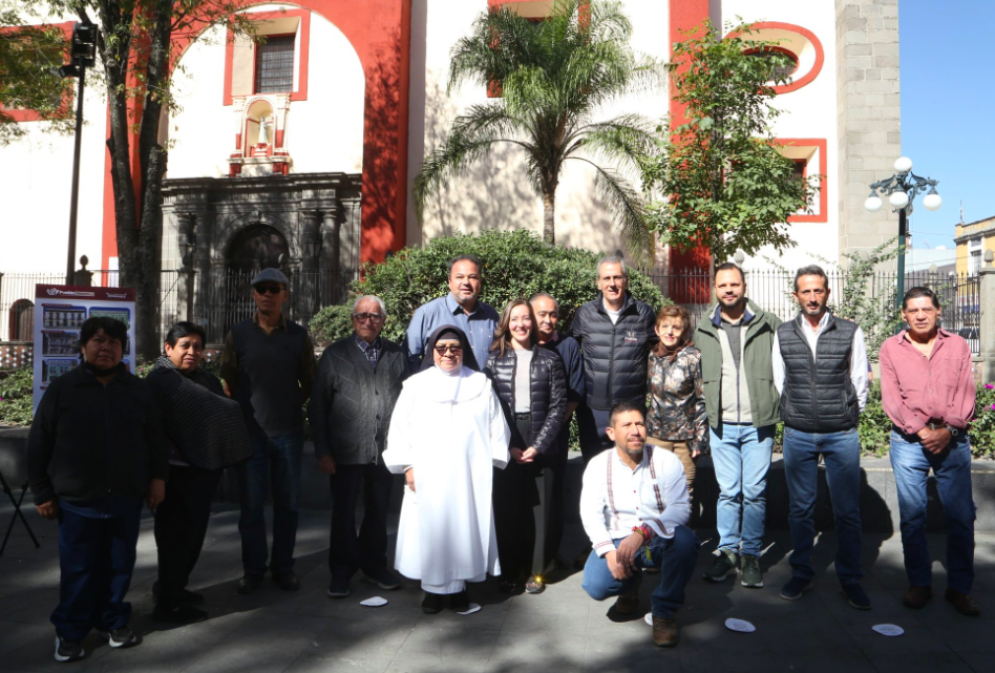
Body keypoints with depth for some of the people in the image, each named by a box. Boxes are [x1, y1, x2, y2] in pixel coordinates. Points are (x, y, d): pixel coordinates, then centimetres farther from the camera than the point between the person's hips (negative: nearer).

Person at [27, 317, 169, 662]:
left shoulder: (139, 390, 4)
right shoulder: (61, 389, -3)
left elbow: (155, 438, 9)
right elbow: (39, 445, 1)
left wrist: (158, 477, 3)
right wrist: (42, 492, 0)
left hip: (126, 498, 2)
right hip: (77, 501, -2)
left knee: (119, 566, 13)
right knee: (78, 570, 7)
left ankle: (114, 621, 30)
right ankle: (69, 632, 25)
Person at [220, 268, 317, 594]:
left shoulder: (298, 335, 3)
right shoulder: (238, 333, 2)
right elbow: (228, 382, 8)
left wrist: (291, 407, 5)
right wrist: (241, 416, 4)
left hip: (289, 432, 1)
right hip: (250, 432, 0)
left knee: (288, 503, 8)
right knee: (251, 504, 5)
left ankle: (283, 567, 22)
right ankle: (252, 570, 20)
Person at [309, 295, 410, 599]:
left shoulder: (397, 355, 6)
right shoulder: (335, 354, 1)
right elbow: (317, 406, 0)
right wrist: (322, 451, -5)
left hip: (385, 450, 2)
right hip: (347, 451, -2)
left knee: (378, 511, 15)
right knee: (343, 512, 8)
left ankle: (375, 565, 34)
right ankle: (342, 571, 25)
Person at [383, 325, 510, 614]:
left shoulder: (481, 385, 6)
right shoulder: (416, 385, 5)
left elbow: (496, 428, 8)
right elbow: (399, 429, 4)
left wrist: (489, 463, 2)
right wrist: (408, 467, -2)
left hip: (469, 476, 0)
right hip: (427, 477, 0)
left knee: (465, 527, 3)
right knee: (430, 528, 3)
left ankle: (458, 585, 18)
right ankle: (433, 587, 17)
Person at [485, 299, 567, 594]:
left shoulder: (550, 360, 5)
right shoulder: (493, 360, 5)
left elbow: (558, 405, 1)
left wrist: (538, 446, -7)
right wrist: (508, 446, -7)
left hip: (539, 445, 0)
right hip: (504, 446, 0)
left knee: (537, 509, 3)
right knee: (506, 509, 4)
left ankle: (535, 571, 16)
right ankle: (508, 571, 17)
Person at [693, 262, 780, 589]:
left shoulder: (768, 324, 1)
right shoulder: (703, 331, 7)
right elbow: (698, 378, 15)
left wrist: (783, 408, 0)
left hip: (759, 423, -1)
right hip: (721, 425, 2)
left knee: (754, 491, 2)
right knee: (728, 491, 7)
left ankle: (751, 555, 16)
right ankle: (727, 551, 19)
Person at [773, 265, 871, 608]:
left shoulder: (850, 332, -1)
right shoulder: (783, 334, 3)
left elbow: (860, 382, 6)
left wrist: (847, 417, 8)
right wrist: (795, 414, 10)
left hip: (842, 435, -1)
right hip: (798, 434, 1)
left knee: (848, 511, 4)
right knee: (800, 508, 9)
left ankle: (850, 579, 20)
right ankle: (801, 573, 23)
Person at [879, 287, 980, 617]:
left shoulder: (958, 345, 7)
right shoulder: (891, 348, 4)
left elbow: (966, 393, 1)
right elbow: (891, 398, -2)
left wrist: (948, 431, -12)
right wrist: (920, 430, -13)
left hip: (953, 441, 1)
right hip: (908, 442, -1)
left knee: (962, 515, 3)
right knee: (912, 515, 4)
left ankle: (959, 587, 17)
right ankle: (919, 584, 18)